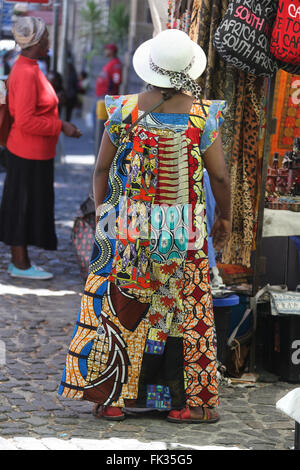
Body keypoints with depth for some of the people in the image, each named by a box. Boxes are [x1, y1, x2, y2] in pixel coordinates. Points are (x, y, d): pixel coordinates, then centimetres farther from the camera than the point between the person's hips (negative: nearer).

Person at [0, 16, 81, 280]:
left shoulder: (27, 68, 11)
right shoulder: (27, 73, -21)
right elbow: (25, 120, -25)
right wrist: (61, 127, -20)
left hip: (31, 152, 10)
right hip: (30, 154, -10)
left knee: (24, 208, 15)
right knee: (24, 208, 0)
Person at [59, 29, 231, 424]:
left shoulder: (124, 111, -7)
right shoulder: (203, 116, -10)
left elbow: (102, 169, 0)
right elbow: (220, 176, -5)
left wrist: (101, 210, 15)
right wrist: (225, 217, 11)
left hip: (127, 226, 1)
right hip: (184, 231, -1)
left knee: (120, 307, 10)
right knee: (187, 308, 9)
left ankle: (112, 398, 14)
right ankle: (188, 402, 14)